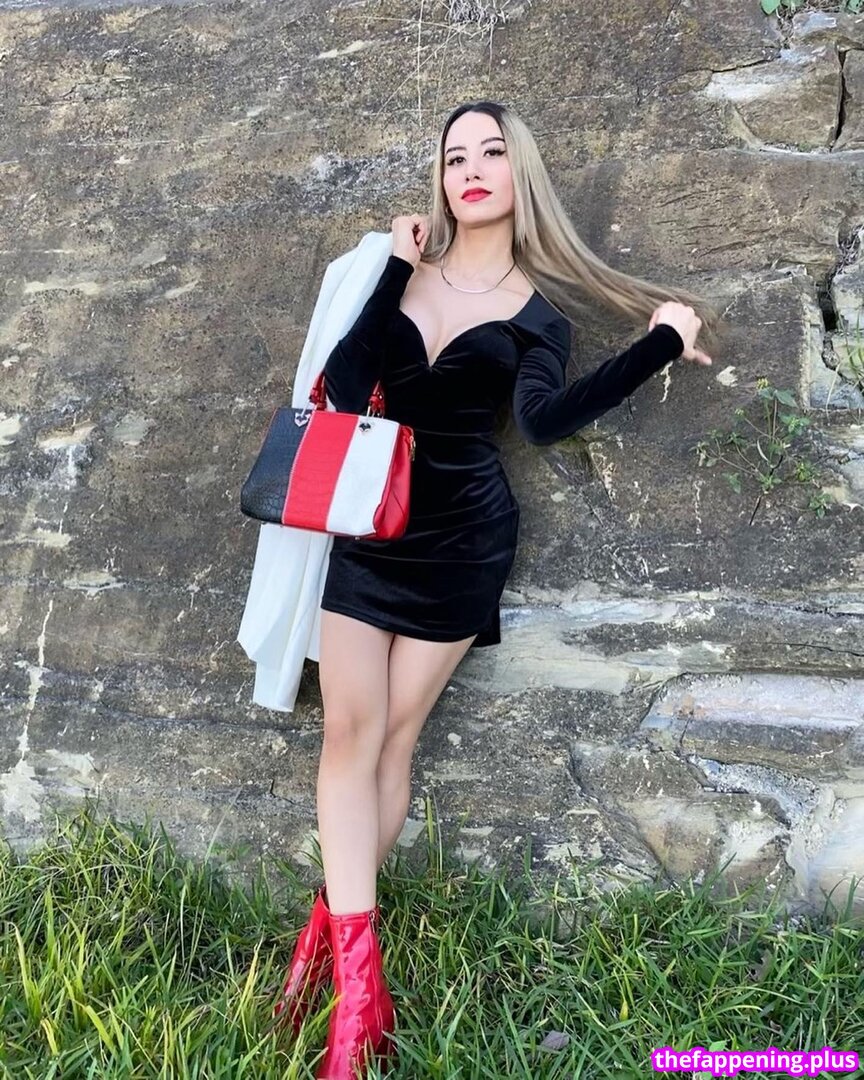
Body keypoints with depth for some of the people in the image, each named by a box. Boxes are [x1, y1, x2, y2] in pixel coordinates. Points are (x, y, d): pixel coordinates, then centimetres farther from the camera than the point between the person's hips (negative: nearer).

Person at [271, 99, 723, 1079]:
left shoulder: (537, 311, 1)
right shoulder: (402, 270, 6)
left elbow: (543, 419, -19)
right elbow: (341, 388, -9)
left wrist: (658, 346, -17)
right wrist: (397, 272, -12)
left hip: (461, 544, -2)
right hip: (369, 530, 2)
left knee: (391, 739, 4)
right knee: (350, 733, -4)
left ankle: (329, 927, 18)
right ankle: (358, 981, 2)